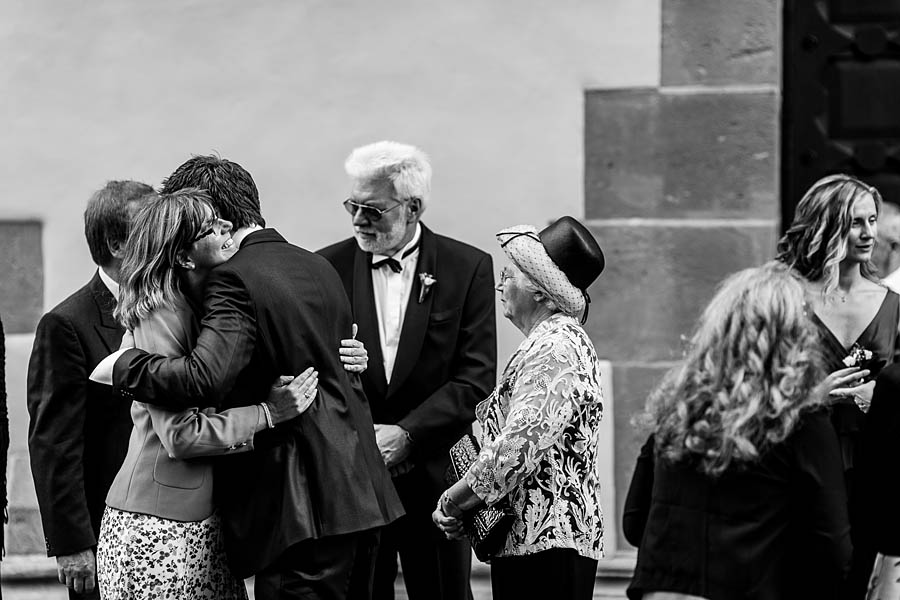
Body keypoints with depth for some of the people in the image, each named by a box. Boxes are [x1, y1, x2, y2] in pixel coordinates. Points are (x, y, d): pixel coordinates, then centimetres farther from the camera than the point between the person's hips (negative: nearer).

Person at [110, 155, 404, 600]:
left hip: (303, 511, -9)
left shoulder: (234, 281, -13)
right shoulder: (318, 267, 15)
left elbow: (204, 377, -26)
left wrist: (123, 365, -13)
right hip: (360, 496, 9)